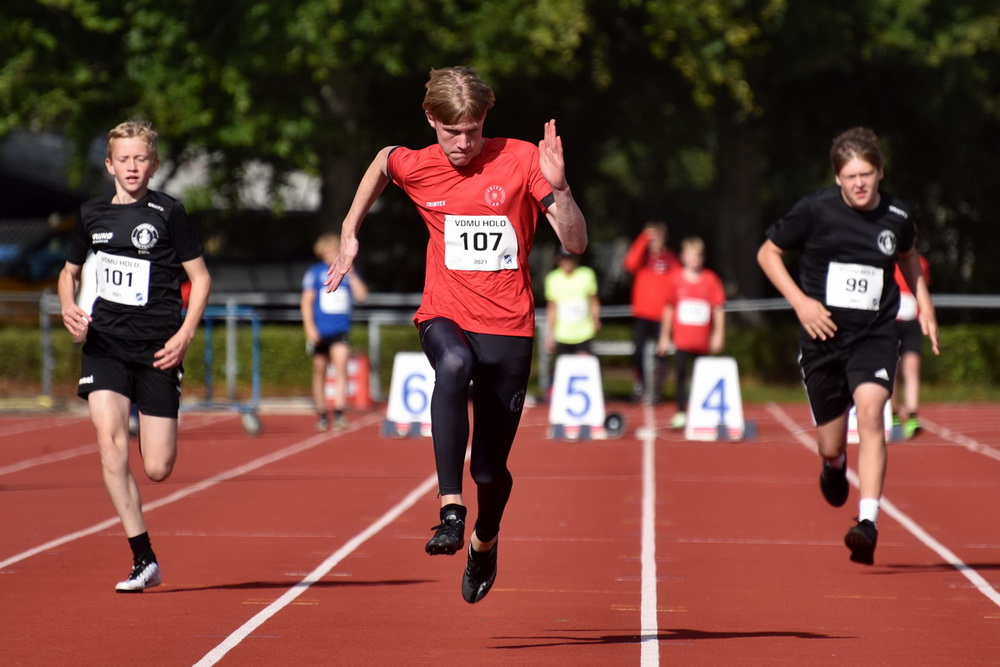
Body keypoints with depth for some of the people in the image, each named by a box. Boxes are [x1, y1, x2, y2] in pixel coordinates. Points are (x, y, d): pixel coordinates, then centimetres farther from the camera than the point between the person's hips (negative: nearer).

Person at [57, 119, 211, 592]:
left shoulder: (168, 213, -2)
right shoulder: (93, 215, 8)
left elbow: (201, 277, 2)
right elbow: (70, 271, 22)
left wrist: (184, 334, -10)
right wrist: (69, 307, 1)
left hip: (157, 350, -2)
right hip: (105, 342, 2)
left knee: (157, 469, -3)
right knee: (110, 440, -20)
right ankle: (143, 559, -16)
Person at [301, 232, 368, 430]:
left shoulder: (347, 272, 11)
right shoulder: (314, 272, 5)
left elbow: (362, 295, 1)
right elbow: (306, 301, 4)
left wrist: (350, 273, -7)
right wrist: (309, 327, -5)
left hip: (341, 330, 0)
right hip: (319, 331, 0)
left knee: (341, 367, -17)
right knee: (320, 372, 6)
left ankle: (339, 413, -21)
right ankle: (321, 415, 17)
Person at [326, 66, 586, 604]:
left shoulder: (522, 161, -7)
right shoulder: (414, 167, 0)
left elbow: (575, 244, -11)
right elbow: (383, 161, 26)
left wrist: (557, 187, -28)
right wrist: (349, 231, 23)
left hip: (507, 324, 0)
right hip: (445, 316, 0)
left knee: (490, 469, 2)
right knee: (454, 365, -39)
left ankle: (484, 542, 38)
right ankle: (451, 511, -44)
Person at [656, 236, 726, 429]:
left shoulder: (711, 280, 1)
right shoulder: (677, 280, 2)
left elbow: (718, 309, 4)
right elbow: (668, 309, 10)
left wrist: (718, 334, -1)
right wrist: (665, 336, 11)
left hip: (702, 340, 0)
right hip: (681, 339, 0)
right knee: (681, 373, -7)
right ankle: (681, 413, -4)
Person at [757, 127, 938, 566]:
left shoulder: (897, 218, -1)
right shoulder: (814, 211, -8)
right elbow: (767, 253, 3)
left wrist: (924, 304, 12)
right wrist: (800, 301, -8)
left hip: (875, 336, 0)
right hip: (823, 336, 0)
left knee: (870, 411, -27)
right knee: (830, 446, 6)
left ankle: (868, 522, -29)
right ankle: (835, 465, 48)